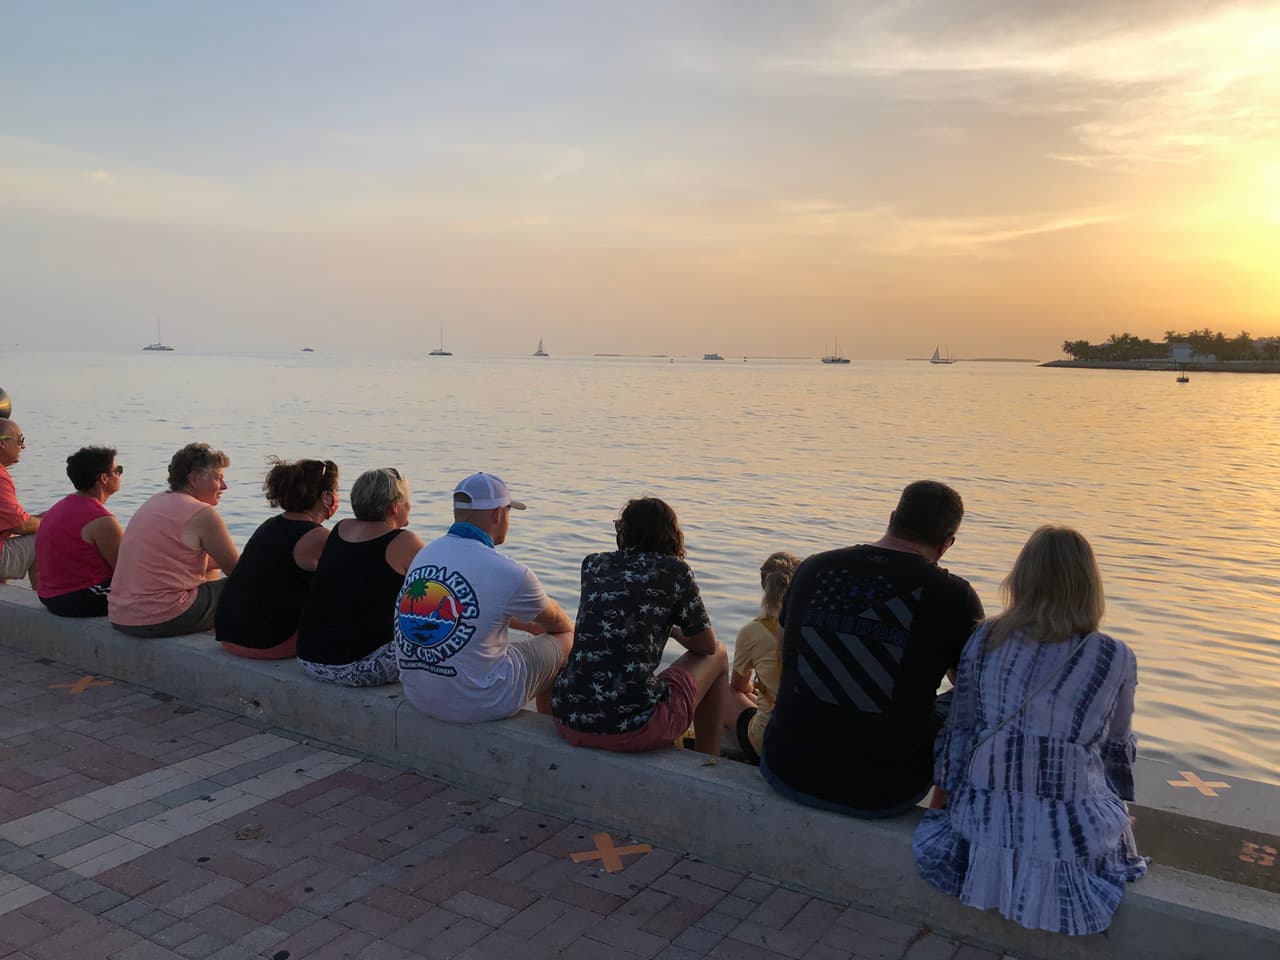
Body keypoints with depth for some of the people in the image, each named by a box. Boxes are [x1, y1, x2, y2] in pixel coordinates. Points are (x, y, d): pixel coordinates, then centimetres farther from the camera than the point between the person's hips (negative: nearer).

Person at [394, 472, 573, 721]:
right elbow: (555, 621, 5)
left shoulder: (424, 554, 2)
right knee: (568, 640, 16)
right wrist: (569, 628, 30)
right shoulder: (508, 573, -18)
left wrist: (532, 626, 33)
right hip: (480, 704, -7)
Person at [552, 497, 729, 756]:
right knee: (718, 656, 21)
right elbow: (706, 646, 10)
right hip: (634, 728, -5)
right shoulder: (674, 570, 0)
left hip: (568, 721, 5)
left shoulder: (592, 564, 12)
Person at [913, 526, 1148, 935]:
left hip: (984, 826, 1)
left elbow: (958, 732, 2)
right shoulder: (1116, 660, -7)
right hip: (1076, 841, -1)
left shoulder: (984, 640, -5)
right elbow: (1117, 751, 7)